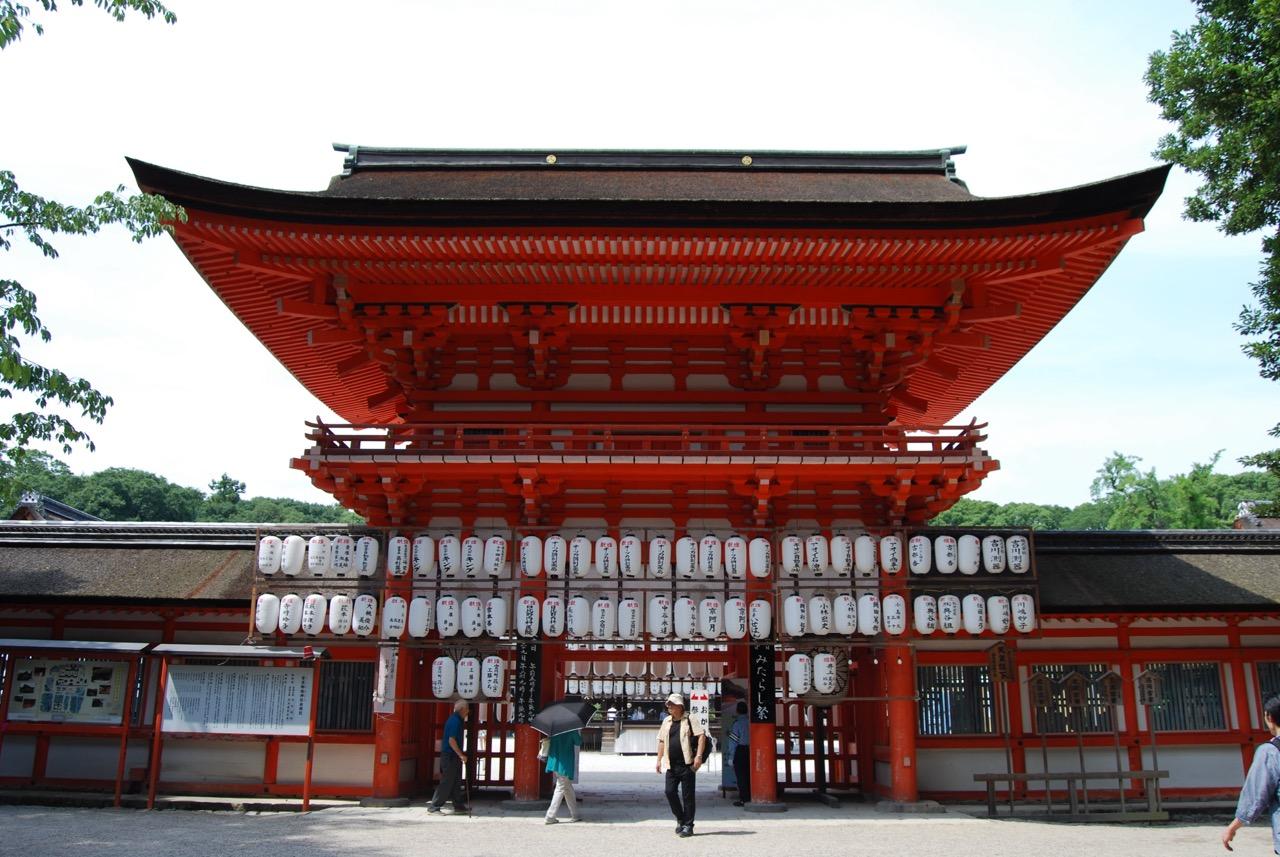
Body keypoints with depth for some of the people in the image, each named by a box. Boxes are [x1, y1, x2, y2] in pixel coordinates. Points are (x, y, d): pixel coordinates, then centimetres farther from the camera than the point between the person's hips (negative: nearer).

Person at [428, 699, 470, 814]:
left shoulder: (456, 719, 13)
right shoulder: (455, 721, -18)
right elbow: (451, 740, -23)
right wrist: (461, 755, -21)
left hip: (453, 756, 10)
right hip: (450, 756, -10)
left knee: (456, 782, 13)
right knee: (446, 783, -5)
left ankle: (459, 806, 19)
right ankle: (433, 806, 0)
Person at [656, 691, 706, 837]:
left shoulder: (689, 721, -3)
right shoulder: (666, 721, 14)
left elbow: (702, 736, -11)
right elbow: (661, 741, 20)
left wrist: (699, 756, -19)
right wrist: (659, 759, 15)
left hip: (686, 764, -5)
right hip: (671, 765, 5)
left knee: (687, 795, -1)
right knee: (670, 792, -1)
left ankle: (688, 826, 9)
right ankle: (680, 819, 20)